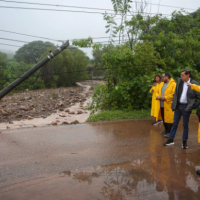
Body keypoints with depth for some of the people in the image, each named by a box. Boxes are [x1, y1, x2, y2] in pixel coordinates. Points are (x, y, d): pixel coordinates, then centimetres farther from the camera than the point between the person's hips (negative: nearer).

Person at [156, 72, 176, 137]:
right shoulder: (161, 84, 16)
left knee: (169, 118, -3)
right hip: (161, 105, 8)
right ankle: (166, 130, 28)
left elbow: (174, 94, -18)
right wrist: (158, 96, -1)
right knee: (164, 118, 14)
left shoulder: (173, 84, -9)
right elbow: (157, 91, 22)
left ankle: (170, 132, 7)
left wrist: (165, 98, -18)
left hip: (169, 105, -7)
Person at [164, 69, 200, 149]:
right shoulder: (179, 81, 3)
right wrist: (174, 106, -1)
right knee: (175, 123, 10)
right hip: (178, 106, 4)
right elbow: (175, 94, 6)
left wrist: (189, 107, -12)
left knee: (185, 125, 8)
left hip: (186, 107, -4)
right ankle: (171, 140, 19)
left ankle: (184, 142, 20)